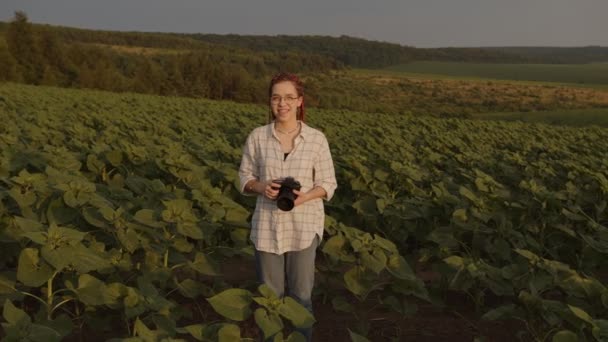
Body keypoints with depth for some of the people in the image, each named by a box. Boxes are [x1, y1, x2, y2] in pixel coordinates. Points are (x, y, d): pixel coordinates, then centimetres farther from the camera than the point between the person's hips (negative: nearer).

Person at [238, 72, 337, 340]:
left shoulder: (317, 139, -6)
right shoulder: (257, 137, -4)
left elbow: (328, 184, -1)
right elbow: (245, 178, 5)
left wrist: (304, 197, -20)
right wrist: (262, 187, -17)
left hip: (304, 227, -1)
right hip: (267, 226, 1)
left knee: (301, 295, 9)